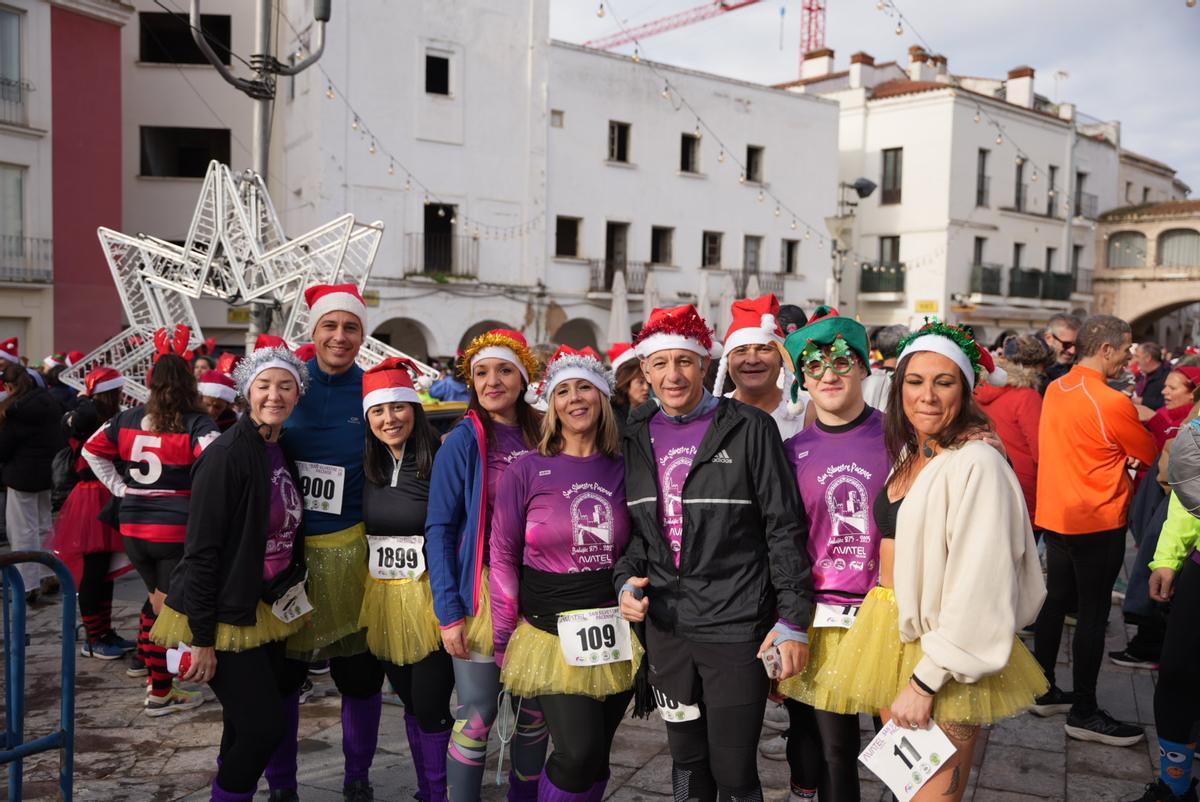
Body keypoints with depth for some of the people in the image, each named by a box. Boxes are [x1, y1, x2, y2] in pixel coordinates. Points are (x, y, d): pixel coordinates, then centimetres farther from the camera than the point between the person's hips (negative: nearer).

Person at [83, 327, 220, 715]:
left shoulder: (128, 418, 3)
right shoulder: (197, 424, -13)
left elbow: (92, 450, 12)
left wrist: (120, 487, 10)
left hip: (133, 525, 5)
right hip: (177, 527, -5)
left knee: (156, 597, 25)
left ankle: (146, 662, 35)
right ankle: (161, 694, 14)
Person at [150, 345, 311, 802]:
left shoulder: (282, 452, 5)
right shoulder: (227, 455, -19)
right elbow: (202, 550, -19)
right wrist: (202, 640, -19)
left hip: (265, 609, 8)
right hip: (224, 614, -8)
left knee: (250, 720, 16)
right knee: (265, 727, -5)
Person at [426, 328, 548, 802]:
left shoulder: (542, 436, 5)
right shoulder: (463, 441, -5)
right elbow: (439, 529, -7)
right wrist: (448, 610, -13)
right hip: (481, 591, -3)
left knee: (537, 710, 11)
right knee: (477, 715, 0)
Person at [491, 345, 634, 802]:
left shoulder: (621, 470, 4)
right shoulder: (527, 470, -5)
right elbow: (503, 555, -2)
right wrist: (504, 638, -2)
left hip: (615, 636, 4)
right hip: (550, 634, -3)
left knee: (596, 761, 11)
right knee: (578, 754, -12)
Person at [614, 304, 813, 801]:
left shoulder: (749, 429, -8)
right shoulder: (637, 439, 6)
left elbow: (784, 530, -8)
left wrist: (793, 620, -11)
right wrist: (626, 581, -3)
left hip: (737, 628, -4)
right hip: (665, 629, 5)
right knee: (687, 761, 19)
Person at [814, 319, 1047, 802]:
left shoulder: (976, 464, -18)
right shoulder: (908, 457, 8)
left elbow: (975, 588, -21)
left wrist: (924, 681, -20)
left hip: (945, 659, -7)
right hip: (891, 635, 7)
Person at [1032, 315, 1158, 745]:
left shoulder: (1055, 390, 3)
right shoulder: (1113, 403, -19)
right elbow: (1150, 455, -5)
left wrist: (1115, 457, 9)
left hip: (1055, 515, 8)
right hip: (1098, 523, -8)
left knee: (1055, 601, 16)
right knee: (1093, 613, 2)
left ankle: (1045, 691, 27)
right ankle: (1084, 712, 11)